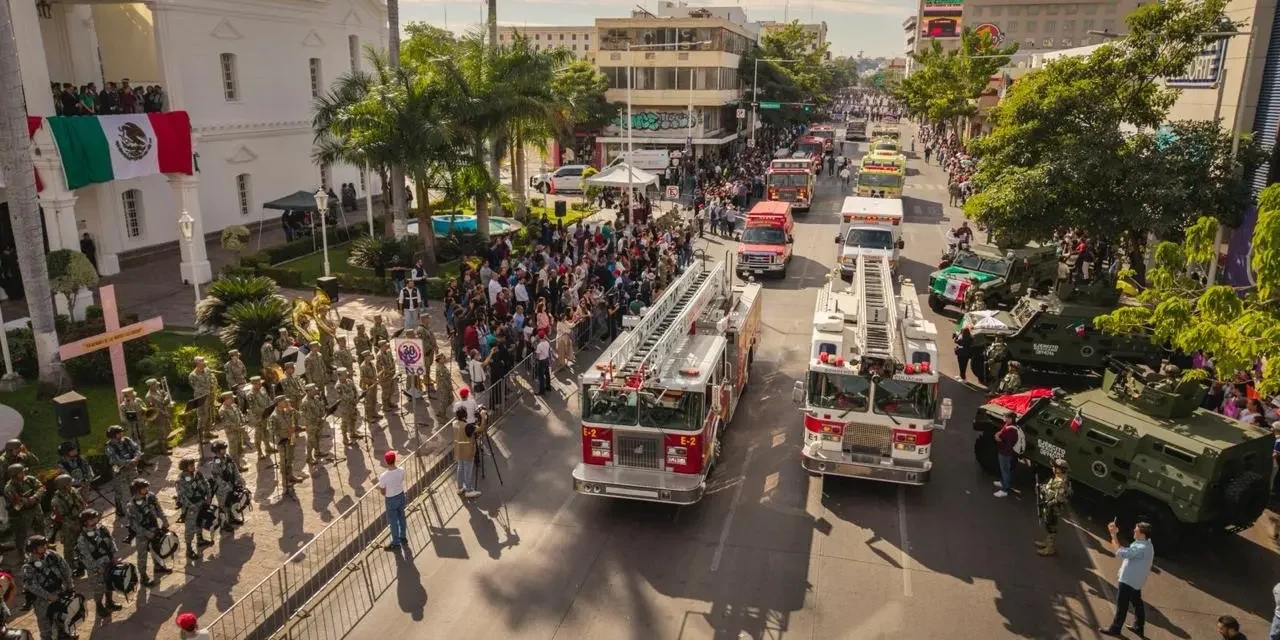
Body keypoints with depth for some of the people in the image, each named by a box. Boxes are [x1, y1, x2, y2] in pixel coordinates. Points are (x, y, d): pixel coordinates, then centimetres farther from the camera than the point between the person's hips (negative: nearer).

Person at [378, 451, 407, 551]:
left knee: (393, 521, 15)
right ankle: (402, 538, 43)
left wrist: (379, 483, 2)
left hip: (391, 500, -5)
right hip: (401, 495, 5)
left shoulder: (384, 476, -31)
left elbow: (383, 493, -17)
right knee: (401, 518, 25)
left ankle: (396, 543, 31)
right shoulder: (401, 471, -18)